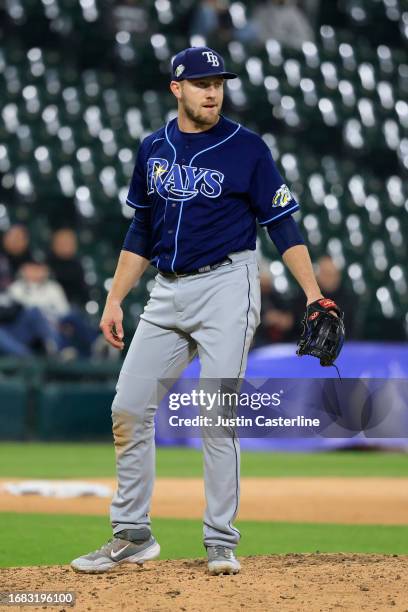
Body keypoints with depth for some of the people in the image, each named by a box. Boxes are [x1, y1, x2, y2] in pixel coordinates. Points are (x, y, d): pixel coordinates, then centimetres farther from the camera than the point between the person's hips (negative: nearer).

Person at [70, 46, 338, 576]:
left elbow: (282, 224, -4)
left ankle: (221, 542, 2)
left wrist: (313, 293, -14)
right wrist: (116, 299, 12)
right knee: (128, 409, 1)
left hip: (226, 288, -5)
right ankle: (132, 536, 12)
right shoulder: (153, 149, 9)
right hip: (167, 294, 5)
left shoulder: (247, 148, -4)